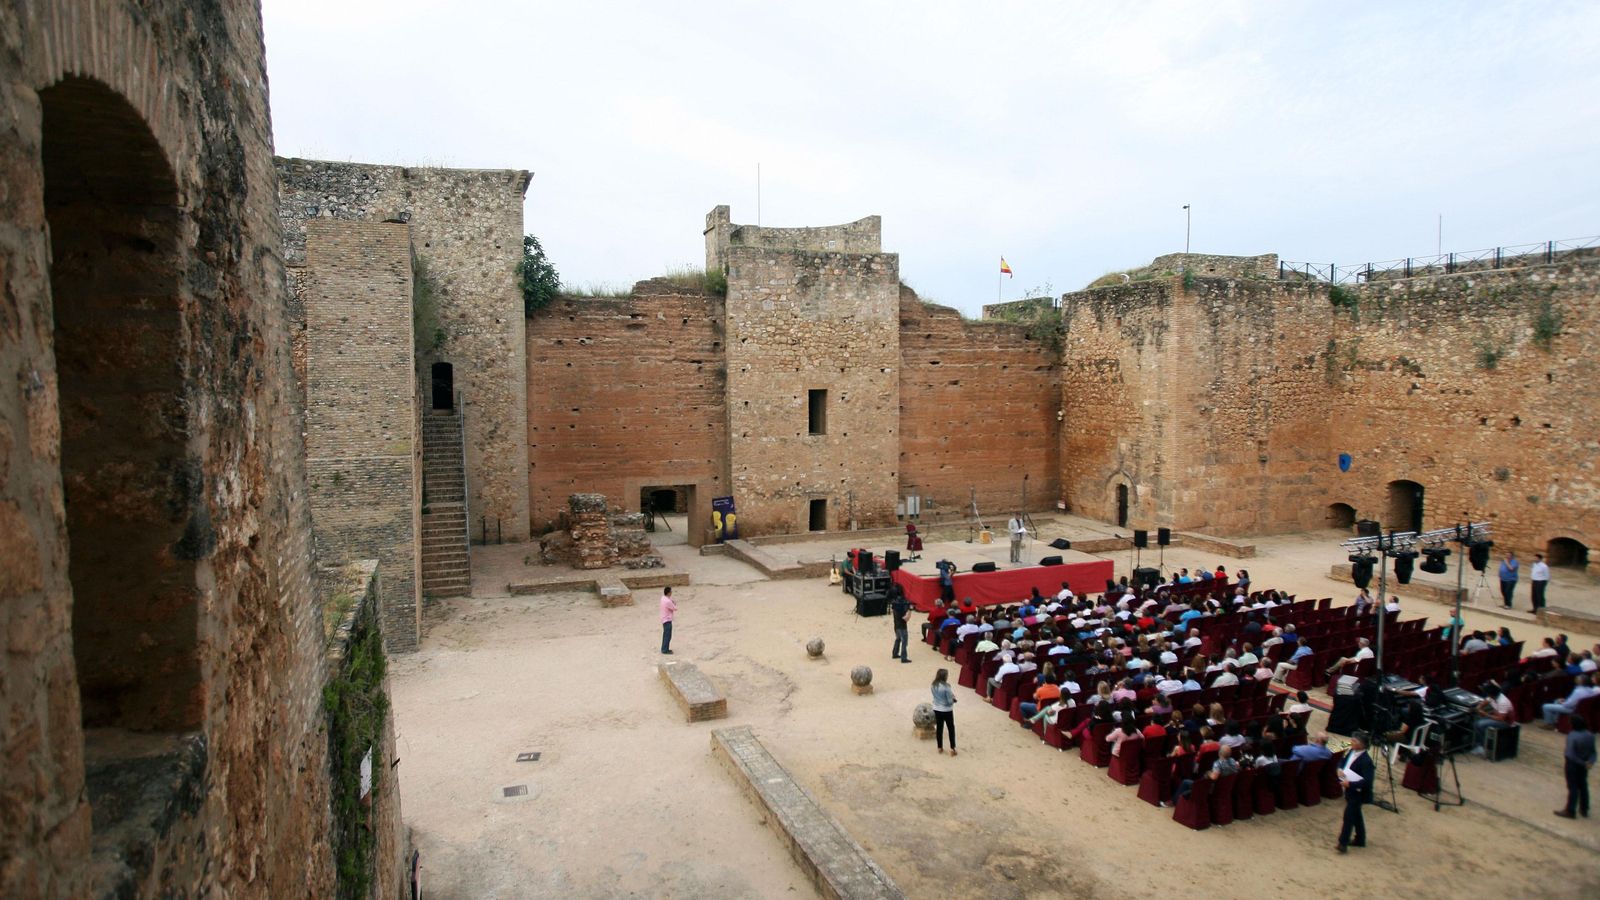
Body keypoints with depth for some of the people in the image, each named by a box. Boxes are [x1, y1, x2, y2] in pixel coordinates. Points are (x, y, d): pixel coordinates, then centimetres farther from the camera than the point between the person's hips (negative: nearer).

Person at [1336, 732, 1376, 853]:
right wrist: (1340, 770, -6)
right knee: (1355, 814, 21)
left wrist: (1350, 784, -30)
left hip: (1357, 792, -8)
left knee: (1349, 815, -3)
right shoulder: (1351, 752, -2)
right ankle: (1360, 839, 37)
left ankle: (1343, 843, 5)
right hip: (1349, 790, 8)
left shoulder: (1365, 761, -27)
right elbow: (1344, 763, 14)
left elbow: (1367, 781, -30)